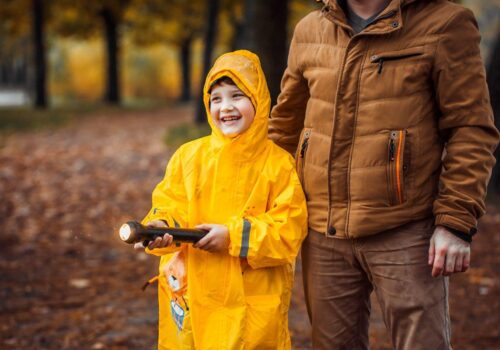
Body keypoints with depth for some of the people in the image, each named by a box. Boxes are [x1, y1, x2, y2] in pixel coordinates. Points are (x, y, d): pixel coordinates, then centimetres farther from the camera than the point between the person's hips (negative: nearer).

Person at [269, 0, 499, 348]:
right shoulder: (309, 30, 10)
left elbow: (472, 130, -7)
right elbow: (286, 123, 19)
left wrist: (457, 222, -13)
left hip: (404, 235, -4)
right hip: (323, 236, 5)